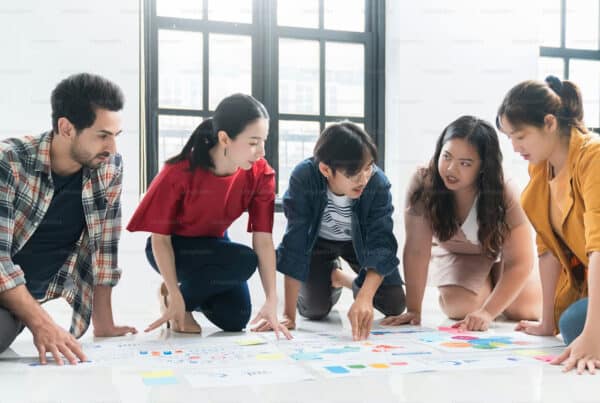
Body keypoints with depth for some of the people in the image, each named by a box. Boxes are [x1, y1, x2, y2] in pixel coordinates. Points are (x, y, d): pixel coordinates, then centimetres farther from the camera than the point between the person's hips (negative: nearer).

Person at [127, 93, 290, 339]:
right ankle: (170, 295, -6)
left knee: (235, 320, -7)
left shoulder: (260, 173, -20)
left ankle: (193, 291, 21)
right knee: (244, 262, -28)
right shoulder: (179, 172, -31)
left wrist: (272, 299, -28)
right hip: (173, 248, -4)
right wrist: (176, 297, -28)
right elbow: (159, 239, -22)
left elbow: (263, 238, -21)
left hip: (214, 245, 5)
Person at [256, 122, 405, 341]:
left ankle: (346, 279, 23)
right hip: (317, 240, -1)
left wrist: (364, 298, -52)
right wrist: (289, 315, -36)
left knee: (394, 305, -7)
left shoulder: (378, 183, -34)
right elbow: (295, 243, -35)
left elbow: (381, 243, -34)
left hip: (359, 240, 1)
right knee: (315, 310, -12)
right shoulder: (303, 178, -38)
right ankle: (330, 277, 23)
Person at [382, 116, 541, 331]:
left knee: (525, 310, -14)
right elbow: (416, 250, -29)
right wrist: (413, 309, -31)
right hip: (455, 253, 1)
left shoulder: (502, 196, -33)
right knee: (461, 307, -21)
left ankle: (495, 283, 21)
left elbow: (519, 264, -31)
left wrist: (487, 312, -41)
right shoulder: (423, 182, -32)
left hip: (499, 252, 0)